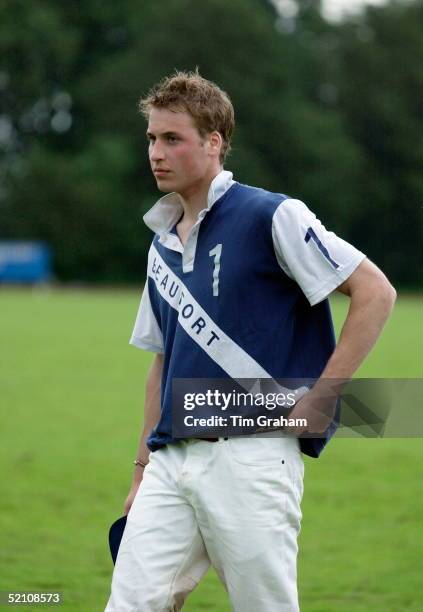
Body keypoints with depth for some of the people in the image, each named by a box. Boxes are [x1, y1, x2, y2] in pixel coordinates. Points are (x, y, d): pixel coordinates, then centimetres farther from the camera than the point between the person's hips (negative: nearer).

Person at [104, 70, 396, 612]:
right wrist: (142, 471, 22)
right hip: (172, 460, 6)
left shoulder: (270, 217, -5)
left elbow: (375, 292, -8)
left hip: (250, 458, -6)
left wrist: (319, 399, -10)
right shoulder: (162, 246, 17)